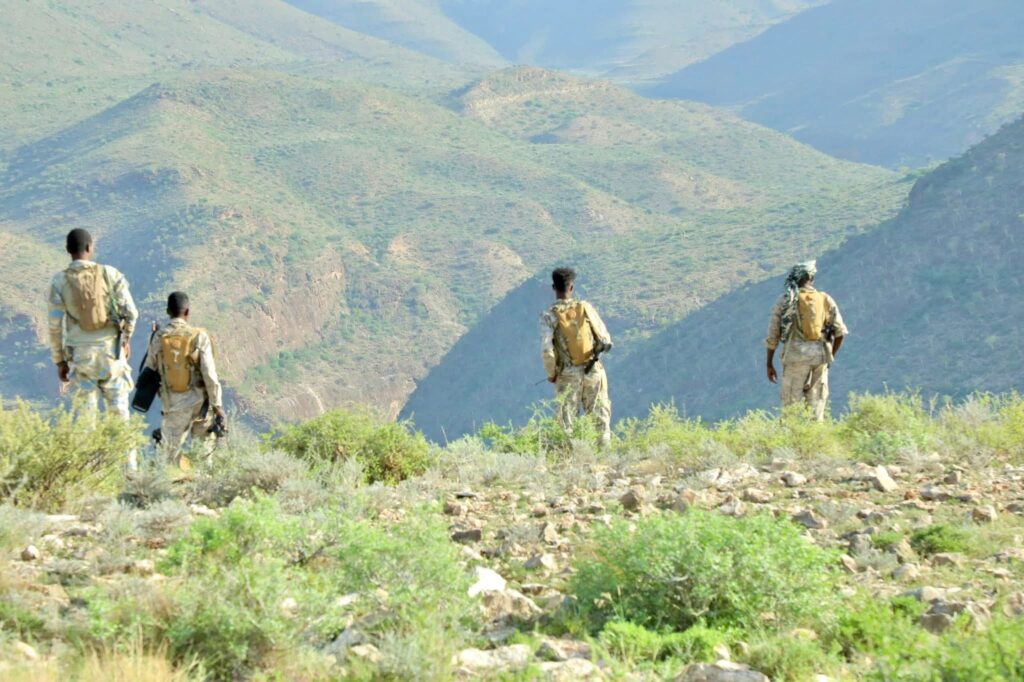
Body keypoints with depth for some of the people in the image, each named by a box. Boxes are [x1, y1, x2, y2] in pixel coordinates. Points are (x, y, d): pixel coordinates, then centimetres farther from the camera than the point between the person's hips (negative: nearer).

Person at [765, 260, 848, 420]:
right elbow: (840, 332, 8)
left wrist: (769, 364, 10)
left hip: (796, 357, -2)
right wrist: (831, 356, 21)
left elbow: (773, 335, 2)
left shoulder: (785, 301, 2)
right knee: (816, 406, 10)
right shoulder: (826, 300, 9)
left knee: (792, 406, -1)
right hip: (821, 356, 2)